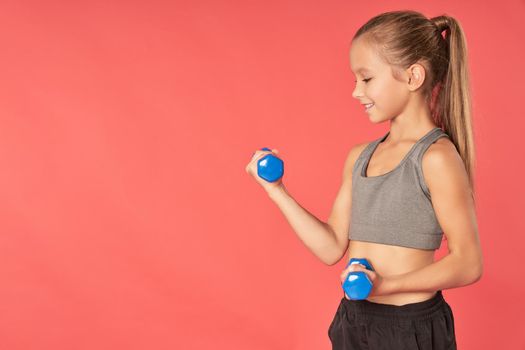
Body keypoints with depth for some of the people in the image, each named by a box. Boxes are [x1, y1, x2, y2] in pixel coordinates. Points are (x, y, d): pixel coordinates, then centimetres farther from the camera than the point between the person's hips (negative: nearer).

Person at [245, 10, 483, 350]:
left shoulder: (436, 158, -13)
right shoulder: (359, 157, 7)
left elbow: (468, 263, -14)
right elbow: (332, 248, 6)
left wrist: (387, 284, -23)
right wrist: (277, 191, 2)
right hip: (354, 320, 6)